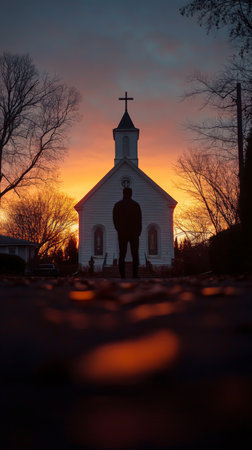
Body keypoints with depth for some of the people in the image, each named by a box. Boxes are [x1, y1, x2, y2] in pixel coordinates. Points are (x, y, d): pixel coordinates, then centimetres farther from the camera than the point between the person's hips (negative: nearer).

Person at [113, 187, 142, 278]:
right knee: (135, 255, 2)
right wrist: (138, 232, 10)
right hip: (134, 233, -1)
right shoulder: (136, 205, -1)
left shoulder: (117, 205, 3)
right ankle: (135, 276, -6)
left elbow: (115, 220, 4)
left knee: (122, 255, 2)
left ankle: (122, 276, -4)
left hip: (122, 234, 1)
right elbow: (139, 220, -1)